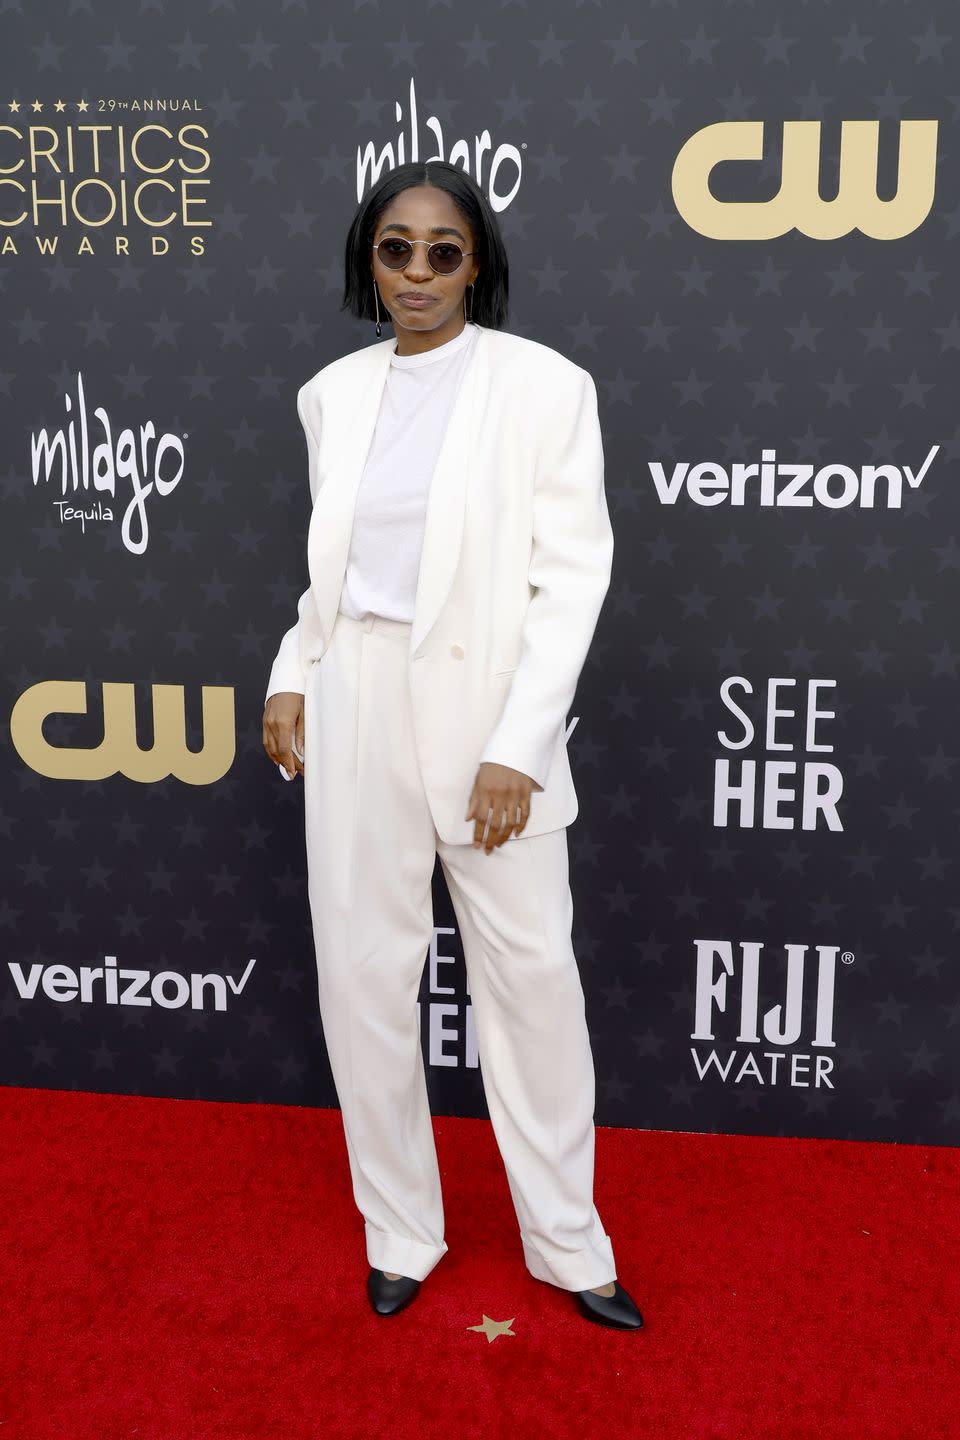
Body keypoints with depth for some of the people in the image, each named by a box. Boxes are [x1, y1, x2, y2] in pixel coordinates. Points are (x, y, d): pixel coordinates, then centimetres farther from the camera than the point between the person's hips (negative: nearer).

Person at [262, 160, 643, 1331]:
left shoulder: (543, 386, -5)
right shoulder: (332, 394, 8)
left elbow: (572, 576, -9)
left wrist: (518, 748, -15)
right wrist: (290, 677, 4)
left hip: (482, 708, -3)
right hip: (354, 710, 4)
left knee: (531, 972, 4)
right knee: (362, 972, 8)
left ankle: (568, 1245, 23)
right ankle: (399, 1233, 27)